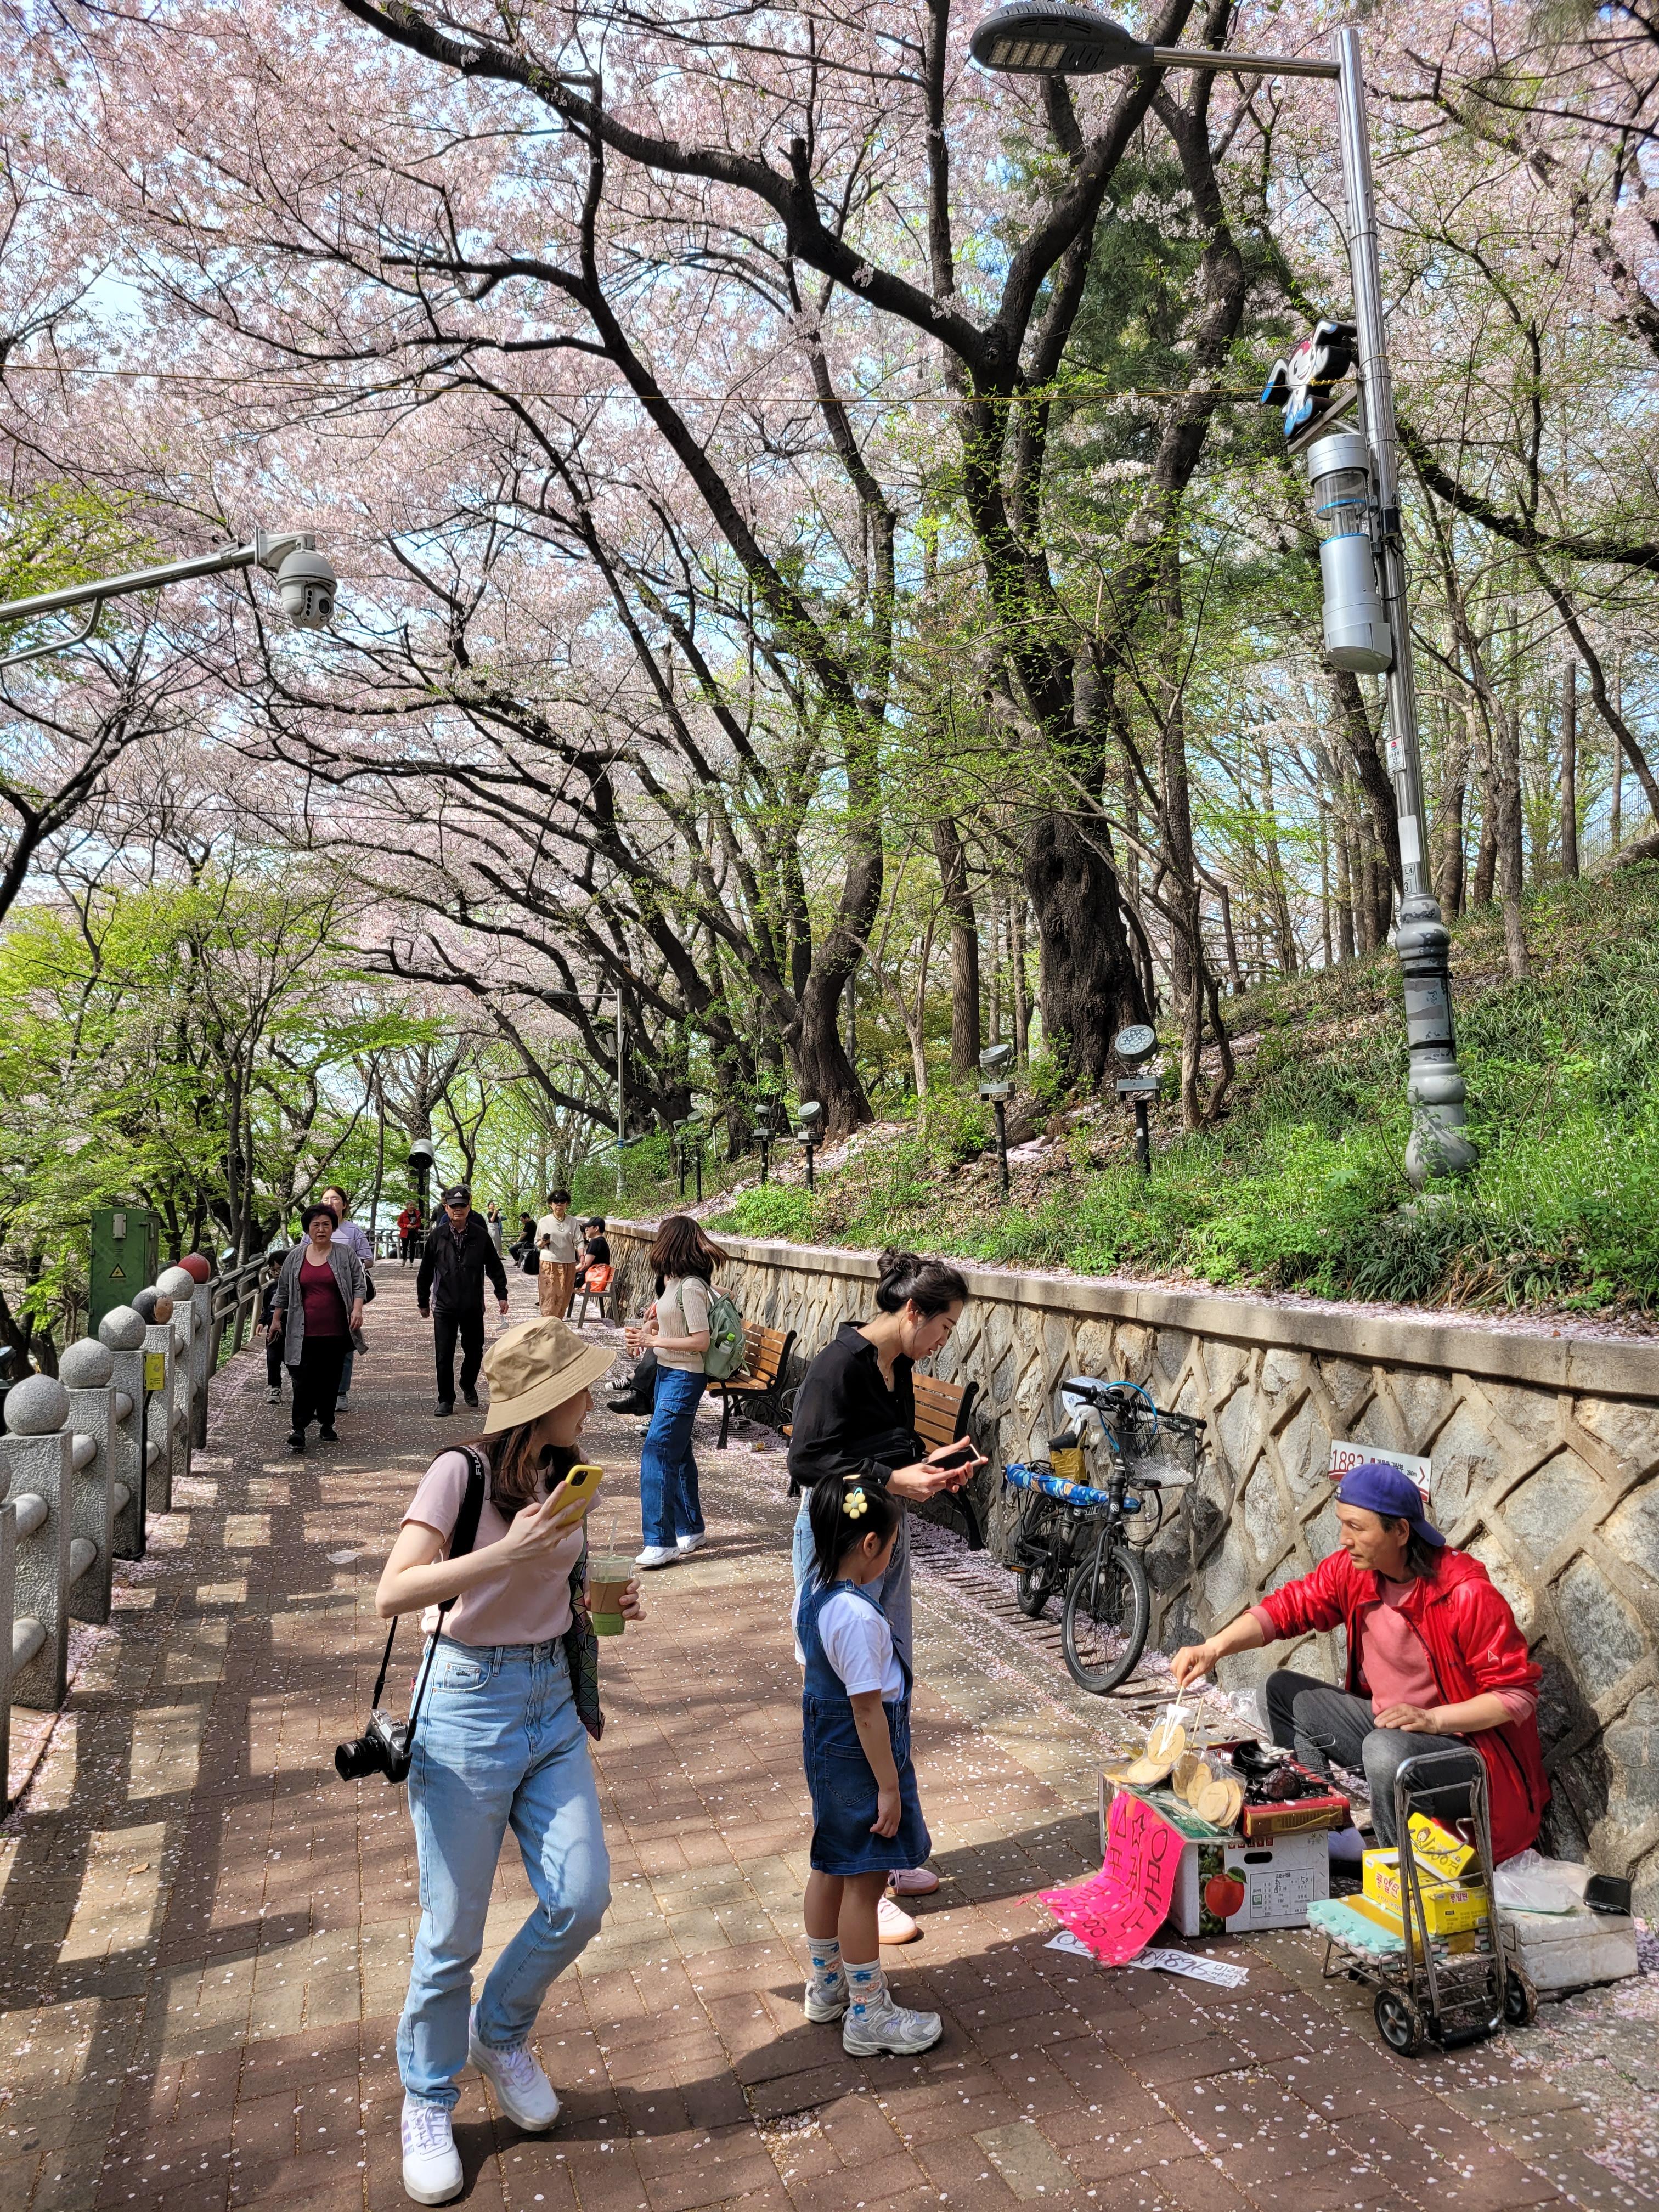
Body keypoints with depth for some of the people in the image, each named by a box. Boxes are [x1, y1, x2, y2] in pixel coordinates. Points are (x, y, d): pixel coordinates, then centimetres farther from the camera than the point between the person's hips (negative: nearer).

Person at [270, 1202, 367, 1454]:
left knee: (331, 1380, 6)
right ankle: (298, 1427, -1)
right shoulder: (295, 1257, 7)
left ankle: (326, 1425, 19)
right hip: (305, 1333, 0)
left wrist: (357, 1310, -12)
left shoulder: (345, 1255, 2)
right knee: (305, 1380, -7)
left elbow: (359, 1284, 2)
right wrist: (276, 1319, 15)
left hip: (336, 1332, 0)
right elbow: (283, 1291, 15)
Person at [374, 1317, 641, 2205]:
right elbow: (393, 1594, -25)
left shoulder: (562, 1475, 3)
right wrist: (505, 1554, -34)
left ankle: (500, 2034, 33)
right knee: (453, 1930, 8)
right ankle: (427, 2103, 33)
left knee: (581, 1899, 3)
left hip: (553, 1703, 6)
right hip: (470, 1706, -6)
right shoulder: (461, 1473, -16)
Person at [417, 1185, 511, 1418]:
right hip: (444, 1306, -1)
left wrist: (501, 1294, 3)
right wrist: (423, 1302, 8)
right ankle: (445, 1400, 11)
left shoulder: (481, 1235, -1)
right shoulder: (437, 1236, -2)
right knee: (444, 1355, -1)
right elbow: (426, 1272, 5)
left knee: (475, 1351, 12)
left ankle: (468, 1385, 38)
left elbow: (494, 1267, 6)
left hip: (473, 1306, 1)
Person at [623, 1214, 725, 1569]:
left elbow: (701, 1341, -22)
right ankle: (689, 1529, 26)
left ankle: (661, 1543, -5)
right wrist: (650, 1332, 3)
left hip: (683, 1379, -10)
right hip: (667, 1373, 10)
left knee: (656, 1454, -10)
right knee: (677, 1454, 15)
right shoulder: (674, 1281, 8)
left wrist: (655, 1340, -18)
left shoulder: (690, 1287, -20)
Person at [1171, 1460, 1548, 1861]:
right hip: (1384, 1724, 7)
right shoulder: (1350, 1569, -7)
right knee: (1282, 1690, 1)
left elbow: (1518, 1694, -20)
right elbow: (1287, 1607, -8)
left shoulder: (1467, 1594, -25)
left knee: (1386, 1749, -35)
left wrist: (1431, 1719, -30)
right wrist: (1215, 1647, -24)